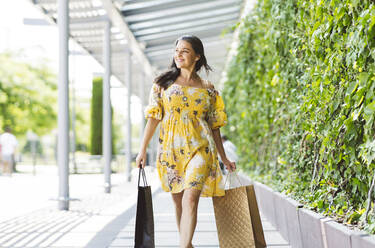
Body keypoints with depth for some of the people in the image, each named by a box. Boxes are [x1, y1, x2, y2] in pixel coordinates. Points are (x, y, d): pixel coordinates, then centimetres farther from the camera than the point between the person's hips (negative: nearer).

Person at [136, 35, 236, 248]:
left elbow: (215, 127, 12)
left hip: (199, 149, -2)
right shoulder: (163, 83, 8)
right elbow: (154, 117, 7)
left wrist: (224, 159, 11)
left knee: (190, 200, -18)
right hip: (170, 149, 2)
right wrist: (143, 149, 1)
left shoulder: (208, 90, 7)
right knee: (178, 202, 8)